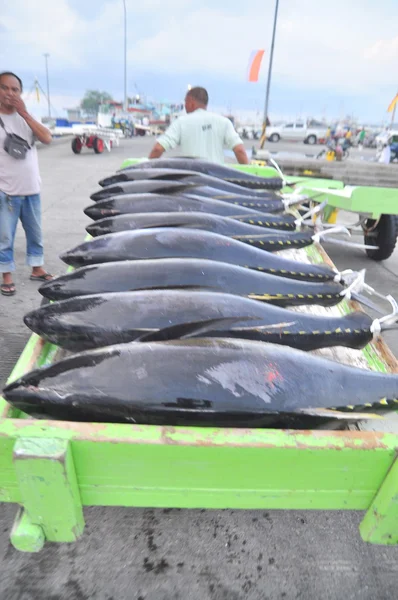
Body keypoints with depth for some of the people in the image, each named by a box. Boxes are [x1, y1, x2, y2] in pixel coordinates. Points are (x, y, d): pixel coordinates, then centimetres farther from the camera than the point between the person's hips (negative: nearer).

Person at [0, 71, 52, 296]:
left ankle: (37, 269, 30)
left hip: (32, 190, 4)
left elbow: (47, 138, -8)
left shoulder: (26, 117, 8)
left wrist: (25, 114, -13)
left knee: (35, 234, 15)